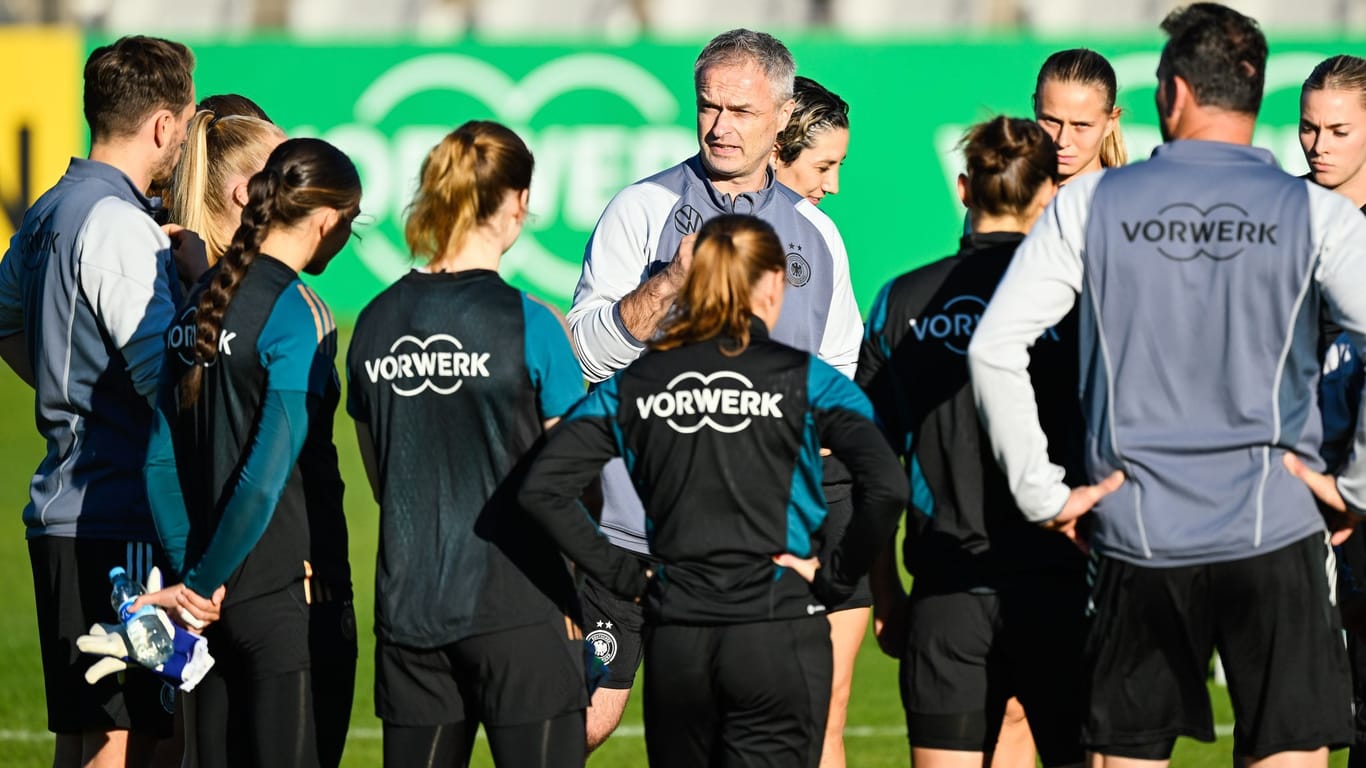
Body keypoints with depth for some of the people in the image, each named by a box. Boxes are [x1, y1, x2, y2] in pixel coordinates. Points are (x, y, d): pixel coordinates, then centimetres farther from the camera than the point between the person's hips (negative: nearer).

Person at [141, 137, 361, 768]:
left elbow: (160, 461, 8)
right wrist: (199, 580, -10)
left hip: (215, 597, 7)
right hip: (283, 593, -7)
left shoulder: (202, 302, 9)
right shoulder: (299, 316, -13)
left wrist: (192, 575, 4)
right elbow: (268, 472, -19)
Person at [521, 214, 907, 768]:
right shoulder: (806, 379, -3)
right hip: (778, 635, -3)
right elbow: (885, 487, -17)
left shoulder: (634, 384, 5)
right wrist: (834, 577, -3)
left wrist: (624, 576, 3)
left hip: (675, 639, 3)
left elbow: (542, 488, -3)